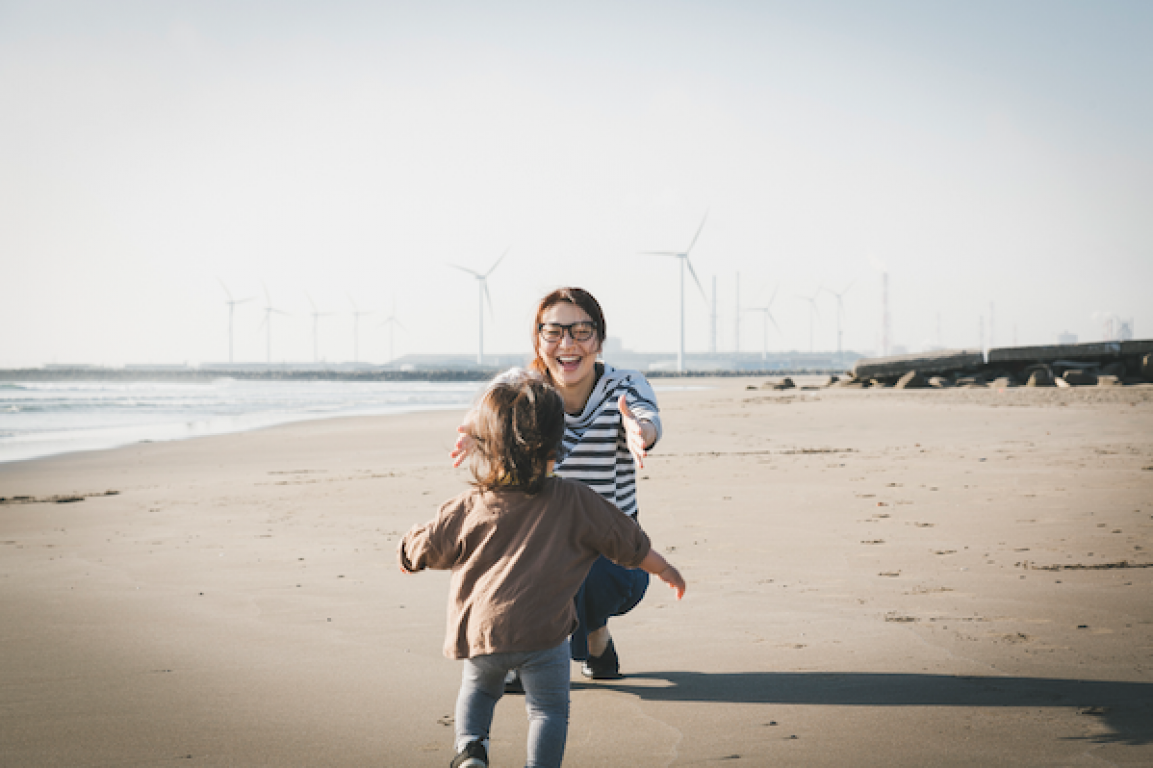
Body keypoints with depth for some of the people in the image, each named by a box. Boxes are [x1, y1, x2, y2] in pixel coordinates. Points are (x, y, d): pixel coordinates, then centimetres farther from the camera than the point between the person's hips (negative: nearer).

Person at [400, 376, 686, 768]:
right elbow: (627, 541, 12)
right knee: (548, 708, 10)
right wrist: (663, 568, 27)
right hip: (542, 631, -2)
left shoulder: (467, 508, 2)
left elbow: (416, 552, 11)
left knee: (478, 689, 27)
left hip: (479, 627, 3)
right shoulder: (574, 500, 1)